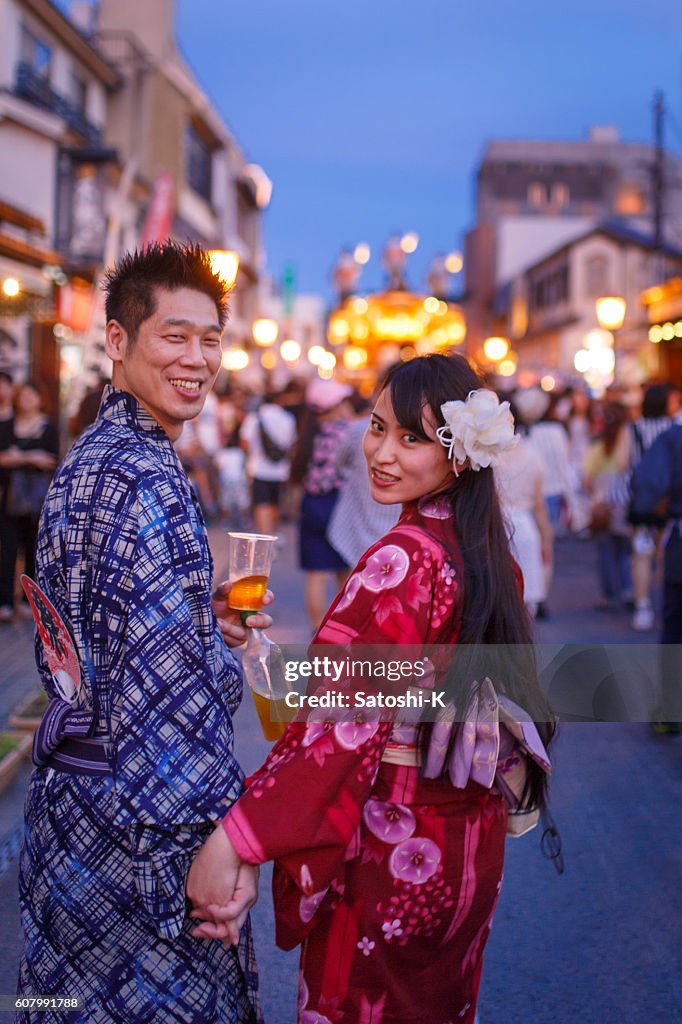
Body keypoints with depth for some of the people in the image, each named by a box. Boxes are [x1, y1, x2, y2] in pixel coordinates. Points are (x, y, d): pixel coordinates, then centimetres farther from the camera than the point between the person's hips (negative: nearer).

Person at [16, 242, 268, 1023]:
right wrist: (221, 836, -23)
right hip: (133, 813, -10)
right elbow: (173, 683, -26)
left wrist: (209, 625, 12)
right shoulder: (146, 478, -21)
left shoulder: (85, 459, 11)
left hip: (67, 785, 10)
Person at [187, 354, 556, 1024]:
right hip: (469, 844, 8)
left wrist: (232, 843, -34)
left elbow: (341, 723, -32)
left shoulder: (401, 559, -24)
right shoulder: (486, 550, 2)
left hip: (391, 849, -8)